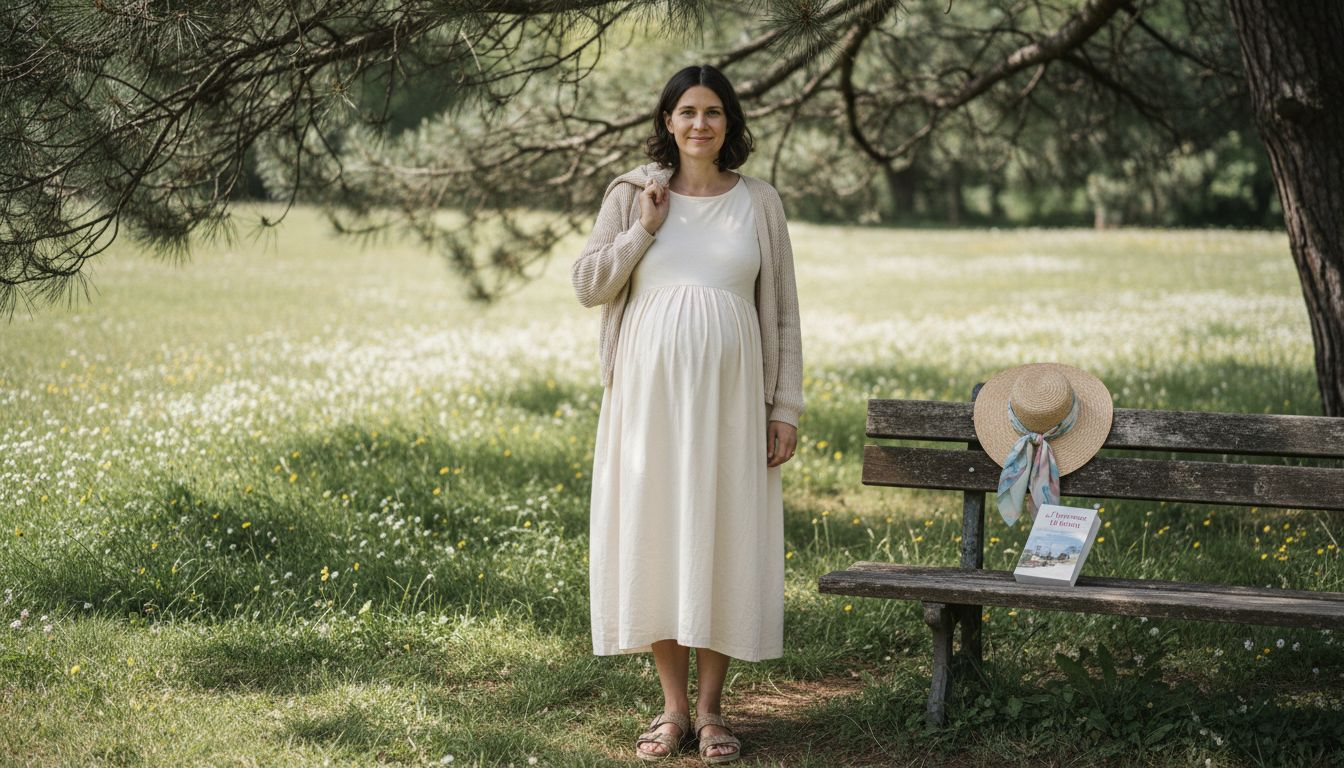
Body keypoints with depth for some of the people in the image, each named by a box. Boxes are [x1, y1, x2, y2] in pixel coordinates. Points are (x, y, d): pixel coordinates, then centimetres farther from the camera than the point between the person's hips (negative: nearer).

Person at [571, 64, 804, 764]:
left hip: (727, 395, 0)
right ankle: (673, 706, 12)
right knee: (654, 536, 2)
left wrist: (786, 406, 1)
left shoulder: (759, 202, 6)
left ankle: (710, 707, 12)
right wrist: (643, 230, -7)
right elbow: (588, 286, 3)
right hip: (651, 391, 0)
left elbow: (782, 311, 6)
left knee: (723, 537, 1)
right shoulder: (632, 194, 5)